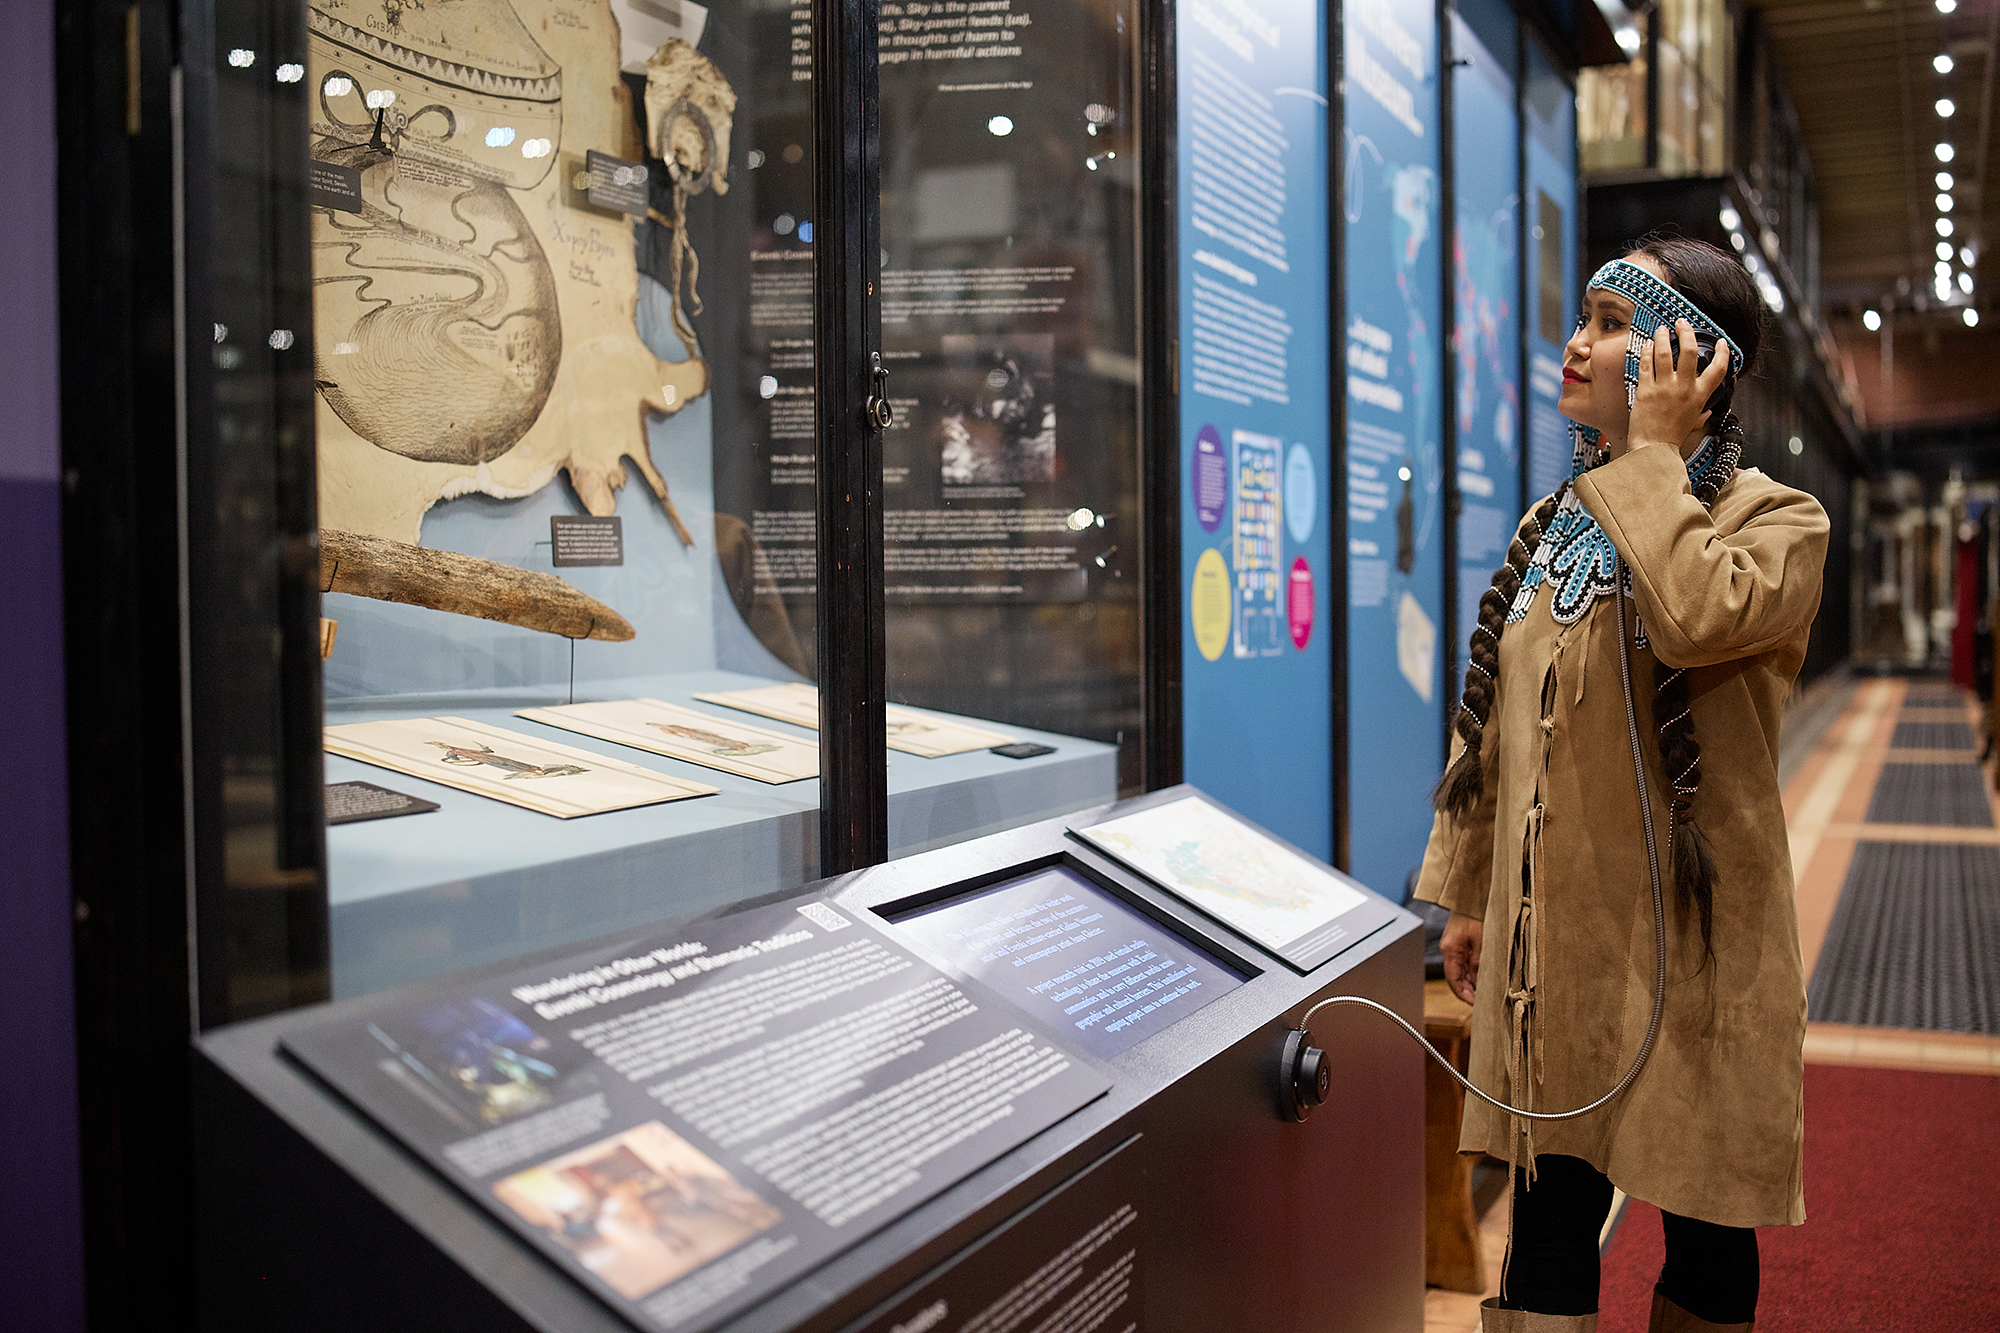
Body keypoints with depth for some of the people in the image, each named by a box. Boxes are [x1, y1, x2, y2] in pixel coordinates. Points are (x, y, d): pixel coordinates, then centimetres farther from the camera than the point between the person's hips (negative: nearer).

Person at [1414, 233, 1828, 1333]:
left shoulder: (1778, 521, -6)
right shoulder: (1556, 527, 12)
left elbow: (1699, 616, -30)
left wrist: (1653, 453, -18)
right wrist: (1466, 893, 14)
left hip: (1686, 937, -5)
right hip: (1548, 930, 5)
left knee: (1704, 1224, 9)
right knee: (1548, 1208, 9)